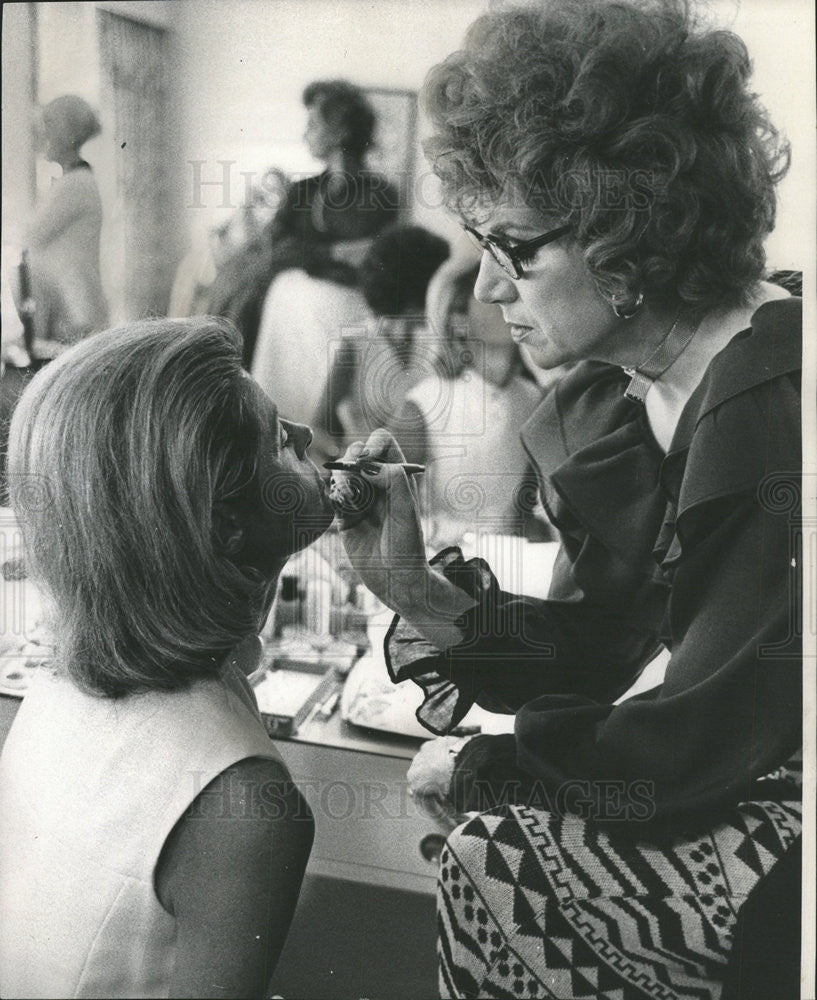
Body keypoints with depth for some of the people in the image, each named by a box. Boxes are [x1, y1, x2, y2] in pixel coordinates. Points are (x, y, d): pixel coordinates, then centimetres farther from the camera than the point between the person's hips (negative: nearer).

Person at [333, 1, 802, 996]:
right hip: (749, 773, 7)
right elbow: (595, 650, 2)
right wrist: (416, 593, -13)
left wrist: (480, 767, -8)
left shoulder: (777, 403, -28)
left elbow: (699, 742, -23)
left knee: (500, 865, -8)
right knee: (501, 859, 4)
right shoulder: (611, 396, -1)